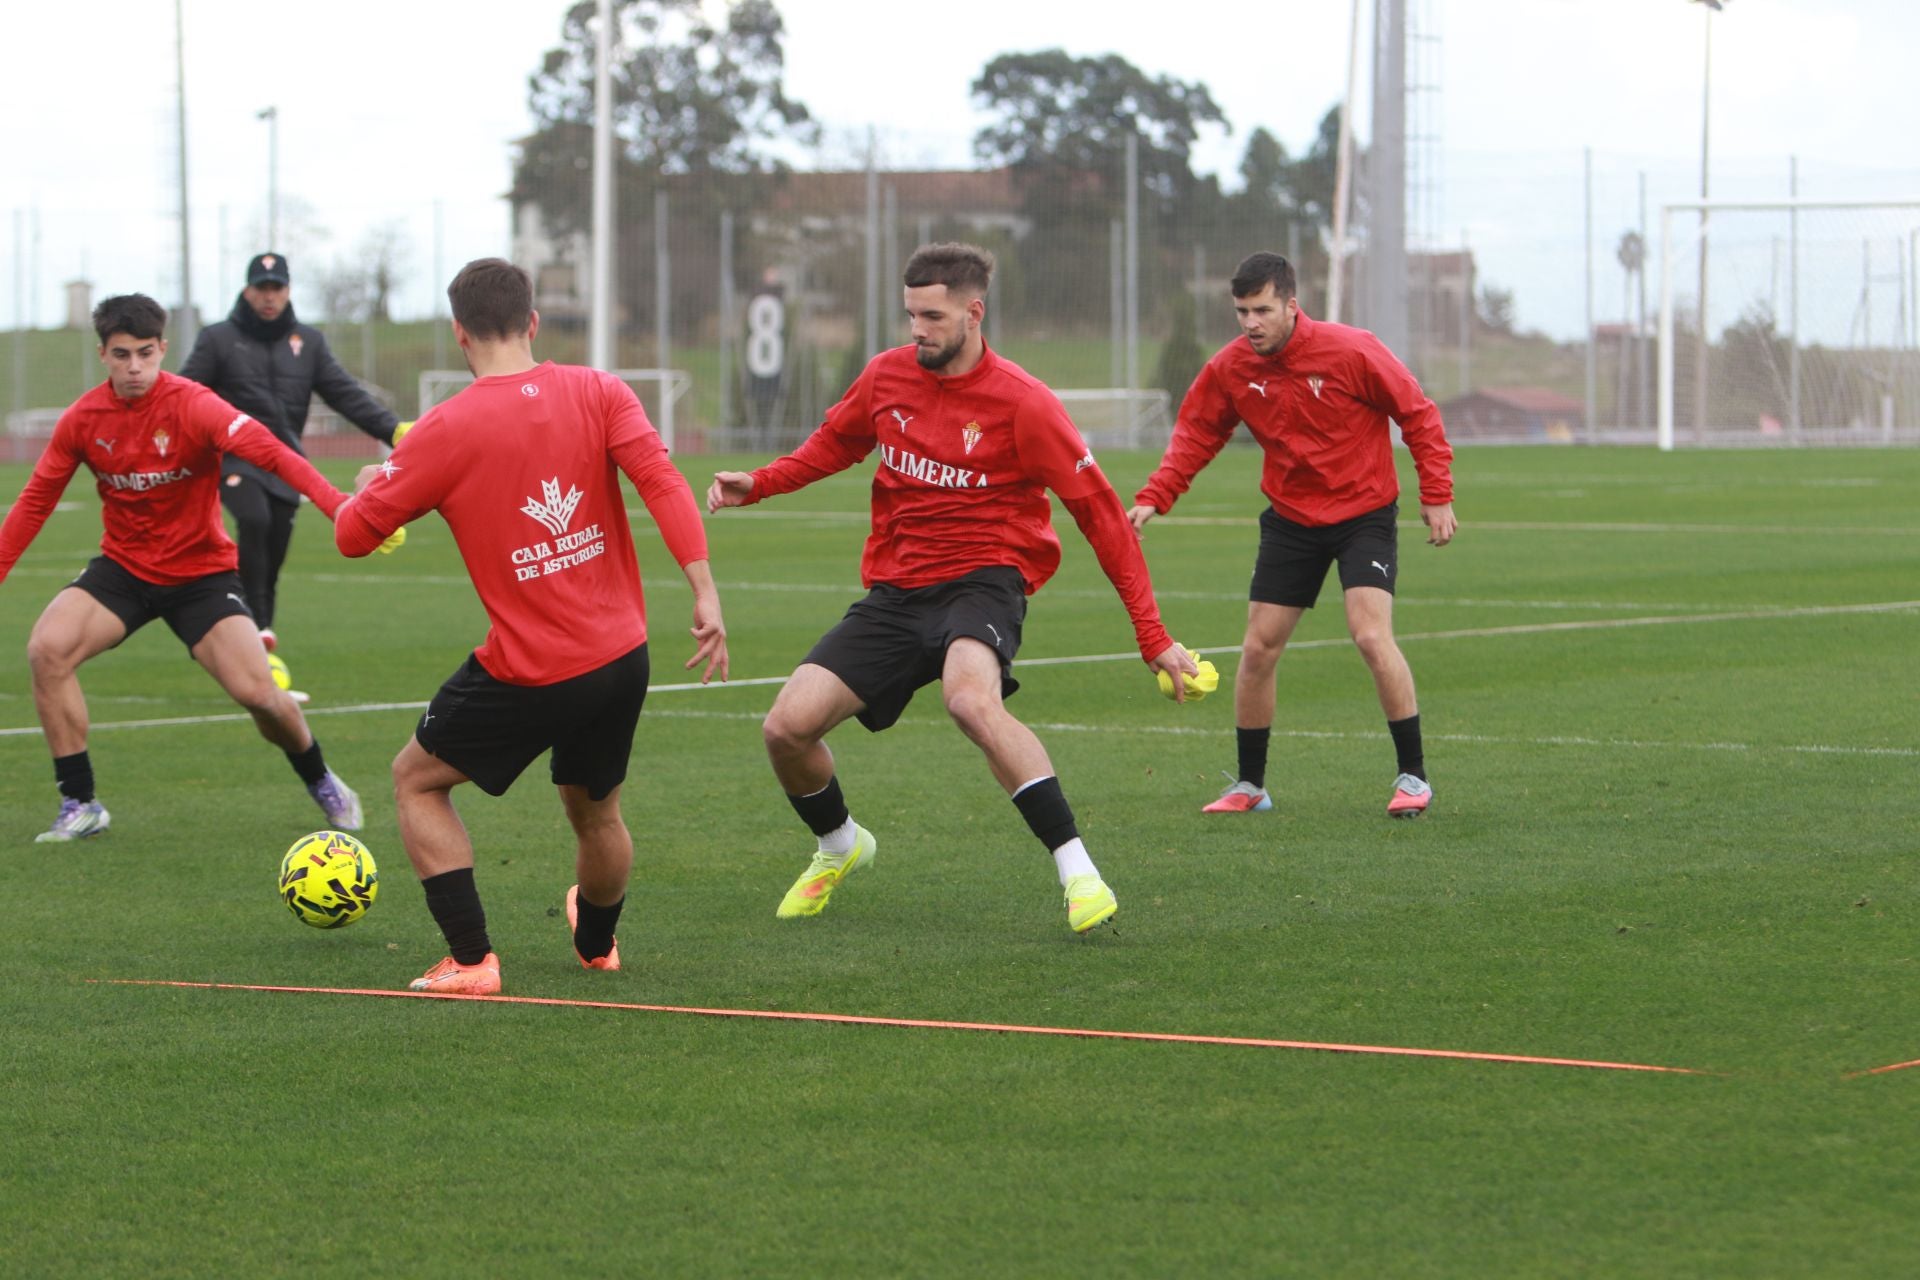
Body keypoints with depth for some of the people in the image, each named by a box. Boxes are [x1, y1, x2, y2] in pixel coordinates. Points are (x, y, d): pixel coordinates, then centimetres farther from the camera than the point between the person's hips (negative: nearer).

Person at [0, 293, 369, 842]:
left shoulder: (193, 406, -19)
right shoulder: (83, 419, -7)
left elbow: (268, 451, -34)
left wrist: (336, 503, -49)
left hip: (201, 573, -3)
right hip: (122, 566, 3)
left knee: (257, 692, -15)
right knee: (47, 649, -22)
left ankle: (321, 782, 19)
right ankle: (79, 804, -9)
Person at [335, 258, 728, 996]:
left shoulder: (447, 430, -9)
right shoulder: (598, 393, -1)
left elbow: (353, 534, -3)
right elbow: (663, 483, -14)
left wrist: (368, 485, 19)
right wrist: (705, 594, -15)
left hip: (528, 675, -5)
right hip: (622, 659, 5)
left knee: (416, 781, 17)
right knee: (595, 811, 29)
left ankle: (471, 960, 6)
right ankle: (597, 942, 53)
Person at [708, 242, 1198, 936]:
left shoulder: (1021, 402, -11)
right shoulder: (886, 375, 3)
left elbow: (1100, 514, -8)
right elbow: (831, 445, 24)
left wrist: (1152, 637, -11)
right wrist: (755, 484, 4)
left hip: (982, 579, -5)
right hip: (894, 590, 5)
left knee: (971, 699, -38)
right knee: (787, 727, -6)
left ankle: (1077, 871, -32)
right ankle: (839, 846, 27)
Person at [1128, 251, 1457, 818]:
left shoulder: (1350, 351, -18)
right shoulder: (1230, 368, -7)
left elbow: (1418, 415, -10)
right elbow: (1194, 435, 3)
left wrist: (1437, 495, -12)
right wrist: (1153, 499, -11)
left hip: (1364, 512, -4)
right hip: (1290, 519, 4)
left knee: (1371, 635, -20)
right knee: (1257, 649, 2)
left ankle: (1413, 777, -9)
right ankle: (1249, 786, 18)